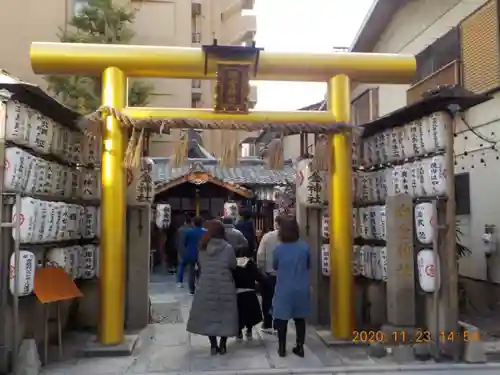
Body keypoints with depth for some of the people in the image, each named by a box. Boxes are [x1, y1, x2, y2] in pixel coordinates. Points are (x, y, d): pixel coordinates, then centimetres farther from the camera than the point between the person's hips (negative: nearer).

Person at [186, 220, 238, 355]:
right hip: (224, 287, -2)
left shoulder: (203, 248, -3)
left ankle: (213, 345, 16)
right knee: (224, 315, 10)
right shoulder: (228, 248, -11)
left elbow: (201, 265, 4)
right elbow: (233, 266, -2)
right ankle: (222, 345, 14)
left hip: (206, 286, 2)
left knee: (209, 314, 12)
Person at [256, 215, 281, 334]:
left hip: (268, 273, 0)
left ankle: (268, 325, 21)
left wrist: (261, 270, 1)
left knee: (267, 300, 15)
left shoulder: (267, 236, -9)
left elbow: (260, 255, -10)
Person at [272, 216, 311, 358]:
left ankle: (282, 348, 19)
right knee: (300, 318, 14)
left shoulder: (278, 249, -14)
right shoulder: (305, 247, -9)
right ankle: (299, 347, 20)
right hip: (301, 289, 2)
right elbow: (308, 265, 6)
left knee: (282, 319, 11)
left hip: (284, 289, -2)